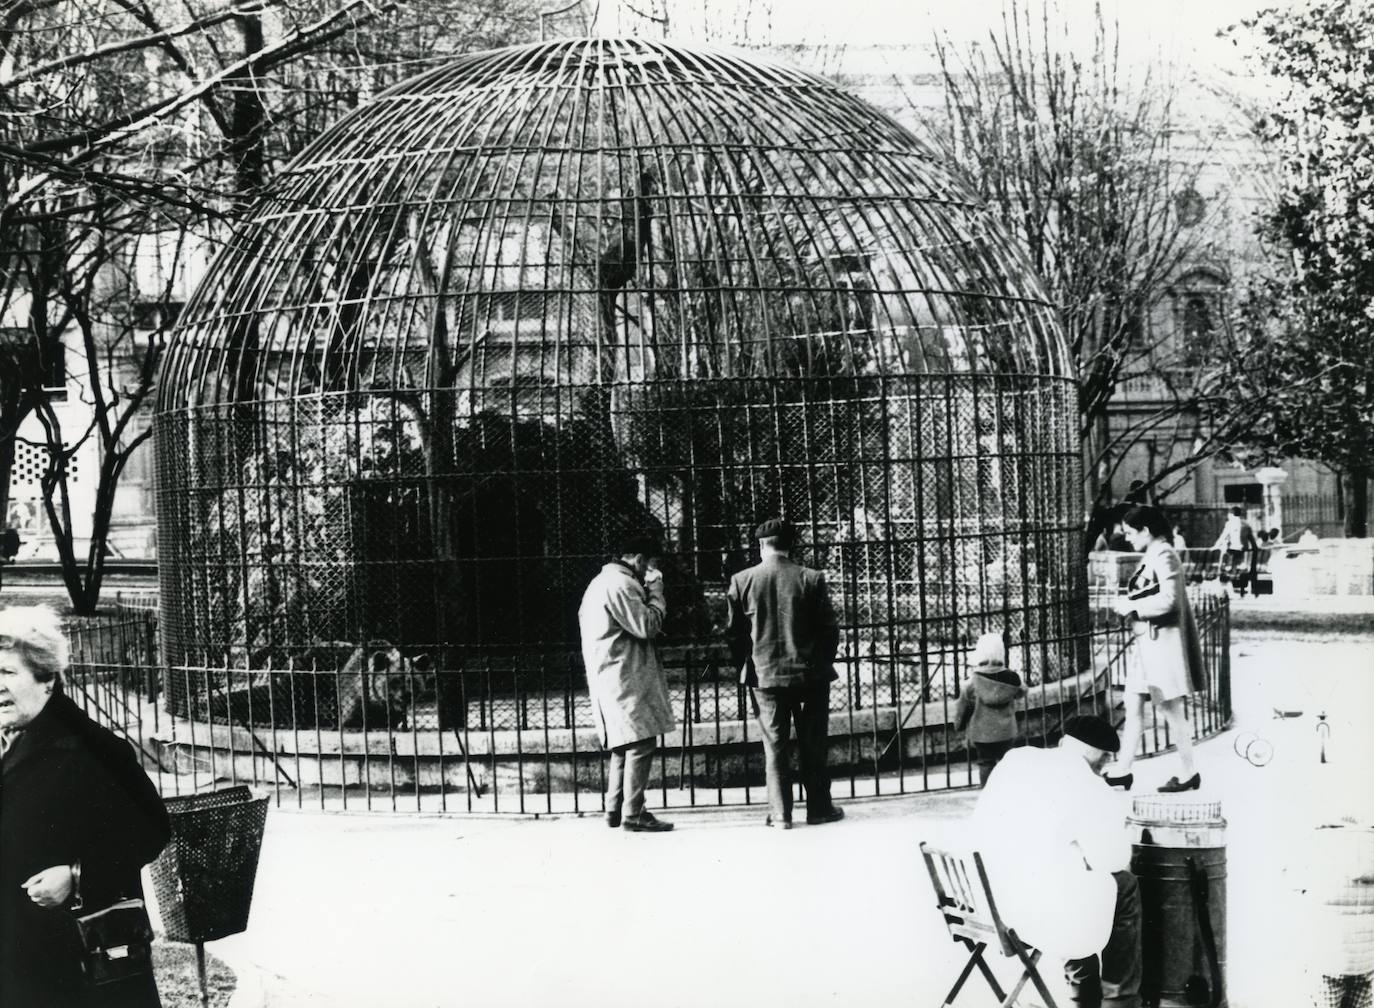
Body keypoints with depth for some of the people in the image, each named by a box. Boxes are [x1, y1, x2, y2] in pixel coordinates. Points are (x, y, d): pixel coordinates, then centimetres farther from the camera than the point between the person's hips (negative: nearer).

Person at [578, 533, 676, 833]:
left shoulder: (600, 583, 20)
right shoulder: (621, 584, -14)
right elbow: (647, 626, -17)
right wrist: (656, 592, -6)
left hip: (609, 680, 11)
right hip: (626, 678, -11)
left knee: (622, 746, 15)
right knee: (641, 744, -10)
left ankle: (614, 810, 17)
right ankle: (633, 814, -11)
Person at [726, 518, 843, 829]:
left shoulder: (742, 582, -3)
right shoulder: (812, 580, -6)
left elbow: (734, 632, 1)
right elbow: (829, 628, -1)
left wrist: (745, 669, 13)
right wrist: (823, 664, 13)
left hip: (765, 675, 1)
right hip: (810, 674, 0)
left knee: (775, 745, 7)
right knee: (812, 744, 9)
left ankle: (780, 814, 6)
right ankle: (818, 808, 14)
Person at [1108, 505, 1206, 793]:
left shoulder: (1163, 556, -15)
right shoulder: (1151, 557, 14)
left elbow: (1168, 599, -23)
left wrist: (1132, 605, -13)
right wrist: (1128, 602, 6)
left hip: (1162, 642, -10)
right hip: (1145, 642, 10)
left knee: (1172, 711, -1)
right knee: (1133, 709, 9)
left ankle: (1189, 774, 8)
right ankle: (1122, 772, 12)